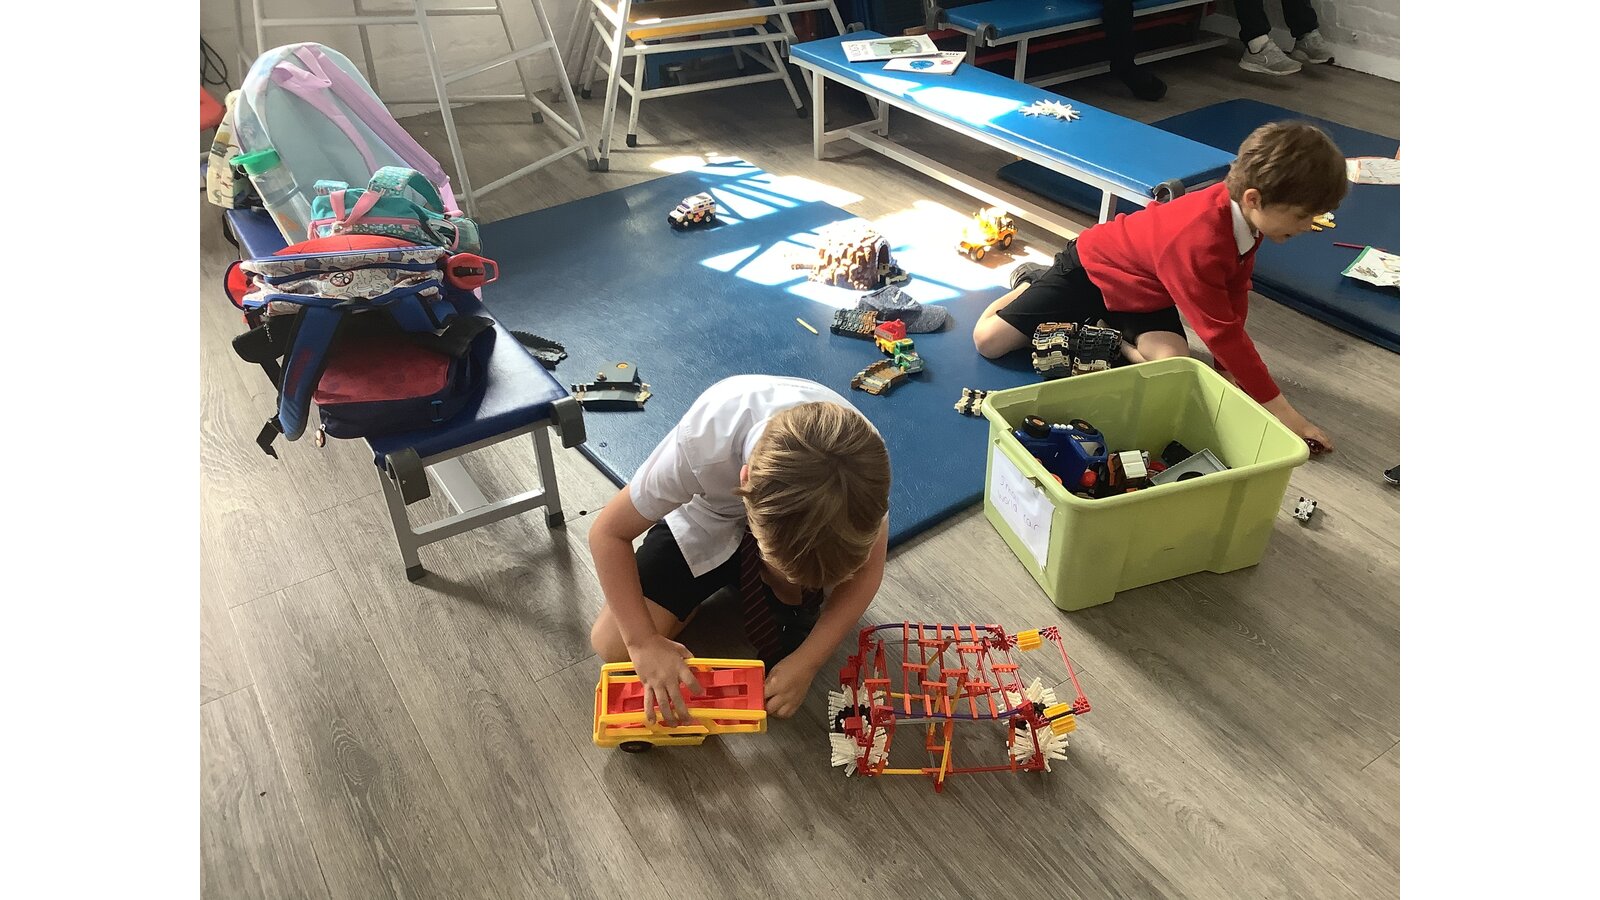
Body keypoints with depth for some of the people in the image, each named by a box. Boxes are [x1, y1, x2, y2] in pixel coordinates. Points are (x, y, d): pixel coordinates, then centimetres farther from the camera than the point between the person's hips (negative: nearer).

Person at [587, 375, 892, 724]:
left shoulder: (858, 454, -36)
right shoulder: (701, 446, -40)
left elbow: (866, 567, -19)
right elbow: (608, 532, -25)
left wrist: (806, 662, -27)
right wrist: (644, 641, -31)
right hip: (708, 522, 1)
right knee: (611, 646, -9)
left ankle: (793, 605, 1)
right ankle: (725, 579, 15)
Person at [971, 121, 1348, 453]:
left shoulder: (1245, 210, -15)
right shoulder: (1199, 243, -40)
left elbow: (1235, 293, -2)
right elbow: (1222, 331, -38)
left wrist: (1228, 367, -9)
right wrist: (1282, 411, -35)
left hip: (1146, 295, 7)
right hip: (1090, 265, -7)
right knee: (989, 341, -13)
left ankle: (1116, 336, 7)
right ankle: (1031, 282, 17)